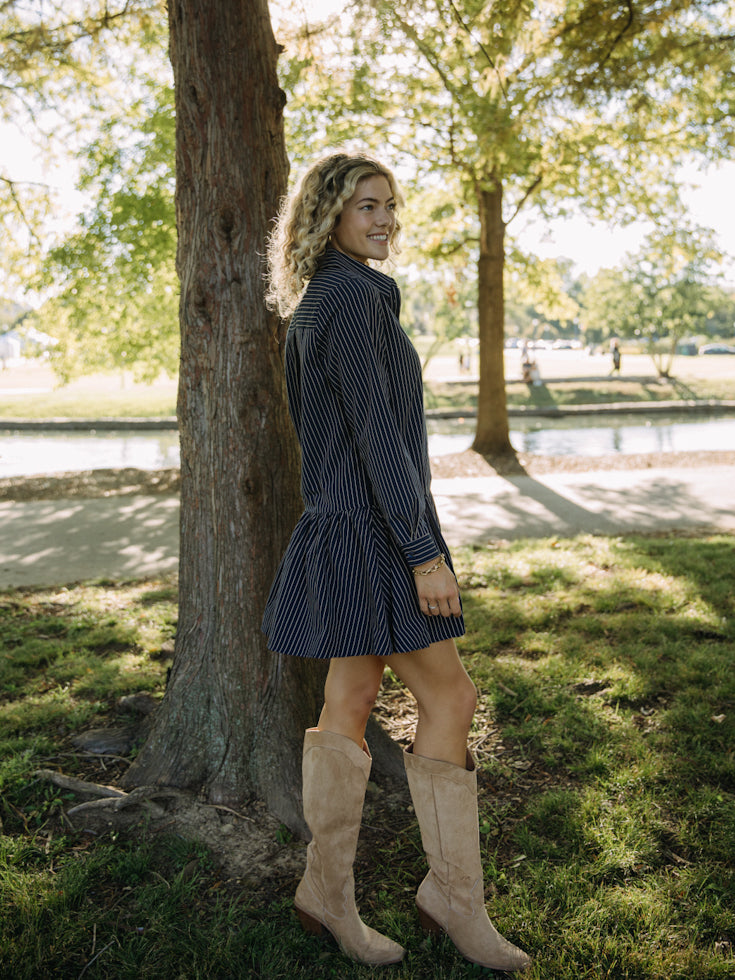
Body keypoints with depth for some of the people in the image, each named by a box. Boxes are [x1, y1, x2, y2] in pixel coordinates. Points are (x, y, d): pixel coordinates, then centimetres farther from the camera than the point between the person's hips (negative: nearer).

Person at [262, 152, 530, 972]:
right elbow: (376, 432, -21)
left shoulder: (328, 299, 18)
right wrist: (424, 553, -20)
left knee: (348, 708, 12)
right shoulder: (352, 297, -14)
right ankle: (454, 894, 15)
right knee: (449, 697, 0)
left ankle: (326, 894, 23)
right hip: (370, 529, -10)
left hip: (352, 528, 10)